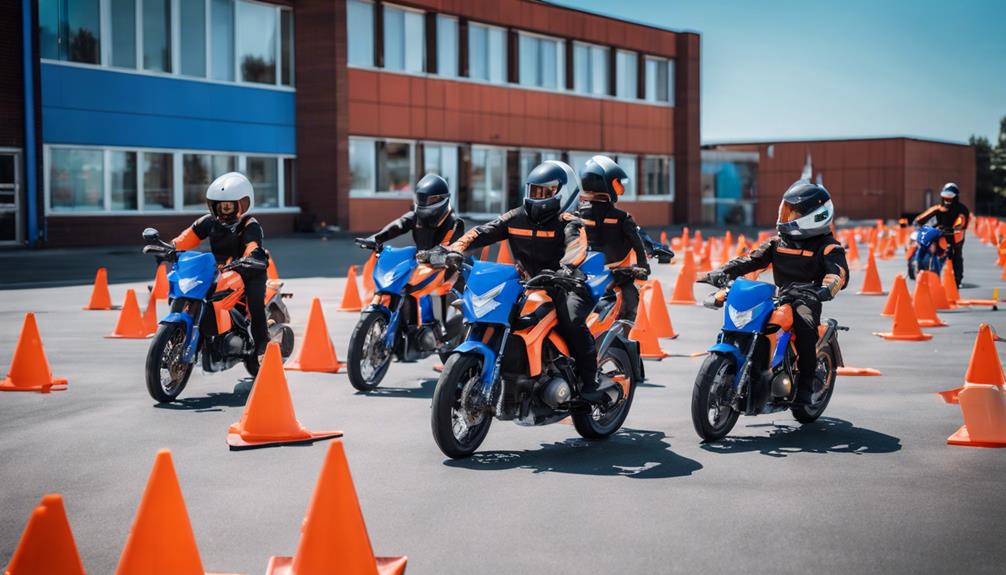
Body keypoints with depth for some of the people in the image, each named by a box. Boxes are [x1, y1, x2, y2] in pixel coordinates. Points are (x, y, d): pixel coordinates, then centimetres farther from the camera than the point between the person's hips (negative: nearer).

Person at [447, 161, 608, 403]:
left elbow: (577, 247, -29)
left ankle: (590, 382, -19)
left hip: (564, 286, -6)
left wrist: (565, 269, -52)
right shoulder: (516, 218, 8)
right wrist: (454, 249, -20)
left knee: (572, 320, -34)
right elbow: (482, 232, -2)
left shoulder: (567, 223, -8)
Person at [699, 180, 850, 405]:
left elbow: (839, 274, -18)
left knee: (805, 328, -35)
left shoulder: (827, 245, -2)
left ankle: (804, 388, -25)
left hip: (806, 299, -5)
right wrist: (723, 272, -10)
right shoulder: (778, 241, 16)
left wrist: (825, 290, -42)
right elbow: (752, 259, 7)